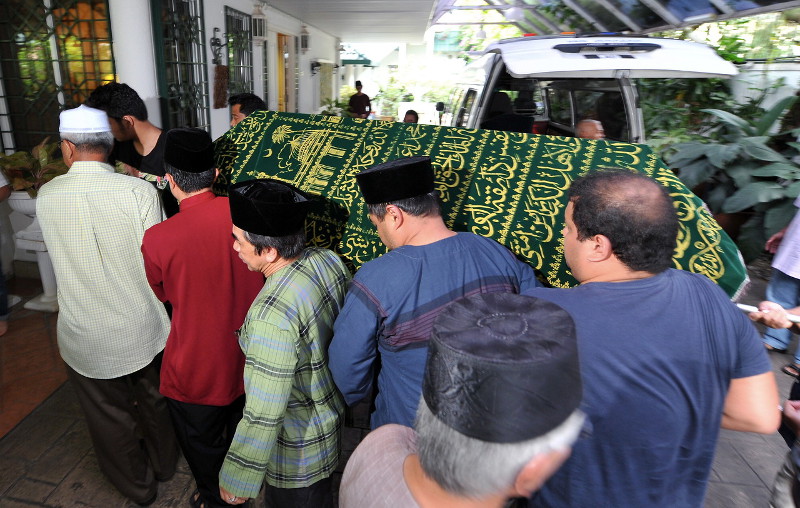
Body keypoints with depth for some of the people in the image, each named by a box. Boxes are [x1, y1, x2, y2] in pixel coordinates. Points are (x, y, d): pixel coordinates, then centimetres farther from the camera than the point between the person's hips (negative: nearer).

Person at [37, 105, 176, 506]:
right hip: (142, 330, 0)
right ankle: (164, 463, 49)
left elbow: (55, 252, 7)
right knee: (153, 401, 25)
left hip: (85, 339, 1)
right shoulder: (139, 191, -18)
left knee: (110, 418, 22)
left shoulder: (47, 195, -9)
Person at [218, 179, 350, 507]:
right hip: (334, 405, 7)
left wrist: (237, 480, -15)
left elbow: (264, 415, -31)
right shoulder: (329, 259, -14)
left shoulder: (272, 315, -38)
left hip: (297, 444, -7)